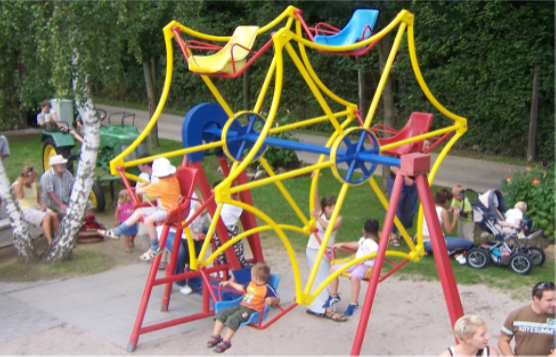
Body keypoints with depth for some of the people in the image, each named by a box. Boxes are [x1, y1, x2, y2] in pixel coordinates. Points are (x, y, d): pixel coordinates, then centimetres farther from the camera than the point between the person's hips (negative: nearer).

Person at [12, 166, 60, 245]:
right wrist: (20, 182, -16)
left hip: (37, 207, 7)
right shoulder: (16, 185, -2)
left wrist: (43, 205, -1)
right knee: (46, 217, -32)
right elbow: (20, 196, -22)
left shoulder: (33, 185, 17)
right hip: (26, 210, -7)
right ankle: (50, 243, -34)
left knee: (54, 215, -22)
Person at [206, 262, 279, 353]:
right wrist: (229, 283, 39)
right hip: (241, 306, 9)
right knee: (221, 313, -4)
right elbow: (242, 288, 36)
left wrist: (271, 300, -32)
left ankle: (226, 341, -18)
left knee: (233, 318, -29)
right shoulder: (250, 284, 17)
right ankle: (216, 336, -3)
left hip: (251, 310, -9)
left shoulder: (267, 289, -8)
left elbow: (277, 300, -10)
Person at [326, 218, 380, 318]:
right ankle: (334, 296, 13)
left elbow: (377, 251, -33)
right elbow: (357, 244, 35)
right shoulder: (363, 240, 16)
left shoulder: (370, 242, -16)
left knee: (354, 276, -43)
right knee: (333, 269, 3)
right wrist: (343, 245, 32)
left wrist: (365, 258, -32)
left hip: (366, 265, -11)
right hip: (356, 263, 11)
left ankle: (353, 304, -27)